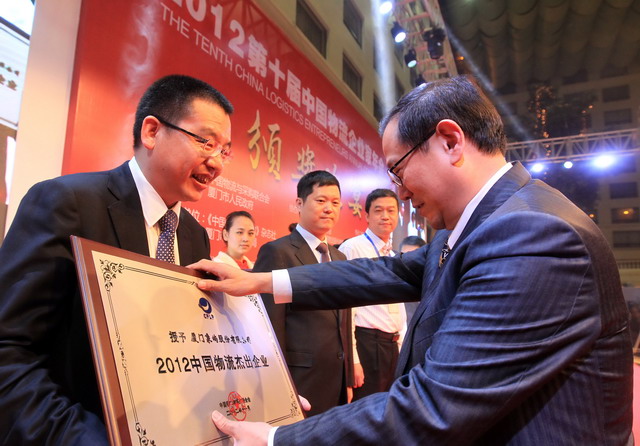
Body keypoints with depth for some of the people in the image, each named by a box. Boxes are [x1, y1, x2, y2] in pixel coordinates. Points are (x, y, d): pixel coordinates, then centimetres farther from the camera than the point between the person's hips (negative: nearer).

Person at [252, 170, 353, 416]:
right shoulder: (277, 252, -11)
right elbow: (271, 328, -13)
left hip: (337, 382, 7)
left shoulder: (340, 258, 12)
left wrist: (348, 380, 15)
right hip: (300, 385, -7)